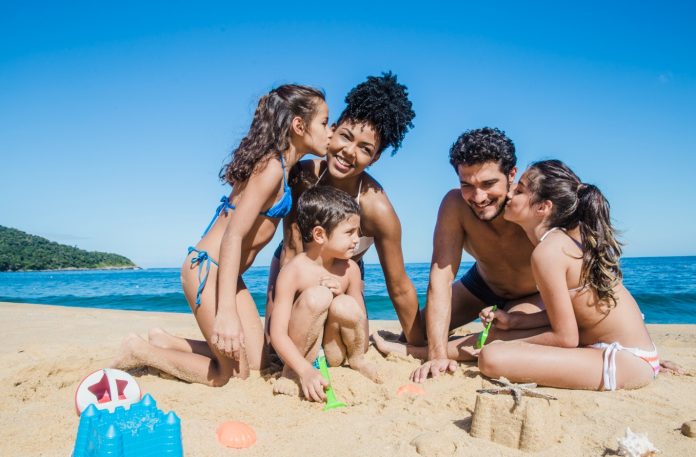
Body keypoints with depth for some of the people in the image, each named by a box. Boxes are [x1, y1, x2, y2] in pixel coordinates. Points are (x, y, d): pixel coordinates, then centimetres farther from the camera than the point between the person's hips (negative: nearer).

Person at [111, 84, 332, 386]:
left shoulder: (281, 168, 8)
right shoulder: (271, 167, -20)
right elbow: (234, 235, -27)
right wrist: (226, 312, -32)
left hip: (226, 272, 9)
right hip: (208, 269, -9)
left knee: (255, 362, 13)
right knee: (231, 373, 1)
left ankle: (164, 342, 23)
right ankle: (140, 351, 12)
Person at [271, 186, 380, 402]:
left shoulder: (350, 269, -5)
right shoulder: (293, 272, -18)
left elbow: (359, 320, 3)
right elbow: (277, 333, -22)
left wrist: (342, 293, -16)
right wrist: (305, 370, -36)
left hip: (333, 354, 3)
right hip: (299, 355, -3)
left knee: (345, 305, -29)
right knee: (317, 296, -31)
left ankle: (356, 359, 3)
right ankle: (291, 371, -12)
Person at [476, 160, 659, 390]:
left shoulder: (547, 251, -21)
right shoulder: (572, 234, 7)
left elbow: (566, 338, -18)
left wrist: (508, 345, -7)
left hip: (627, 362, -10)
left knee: (492, 359, -25)